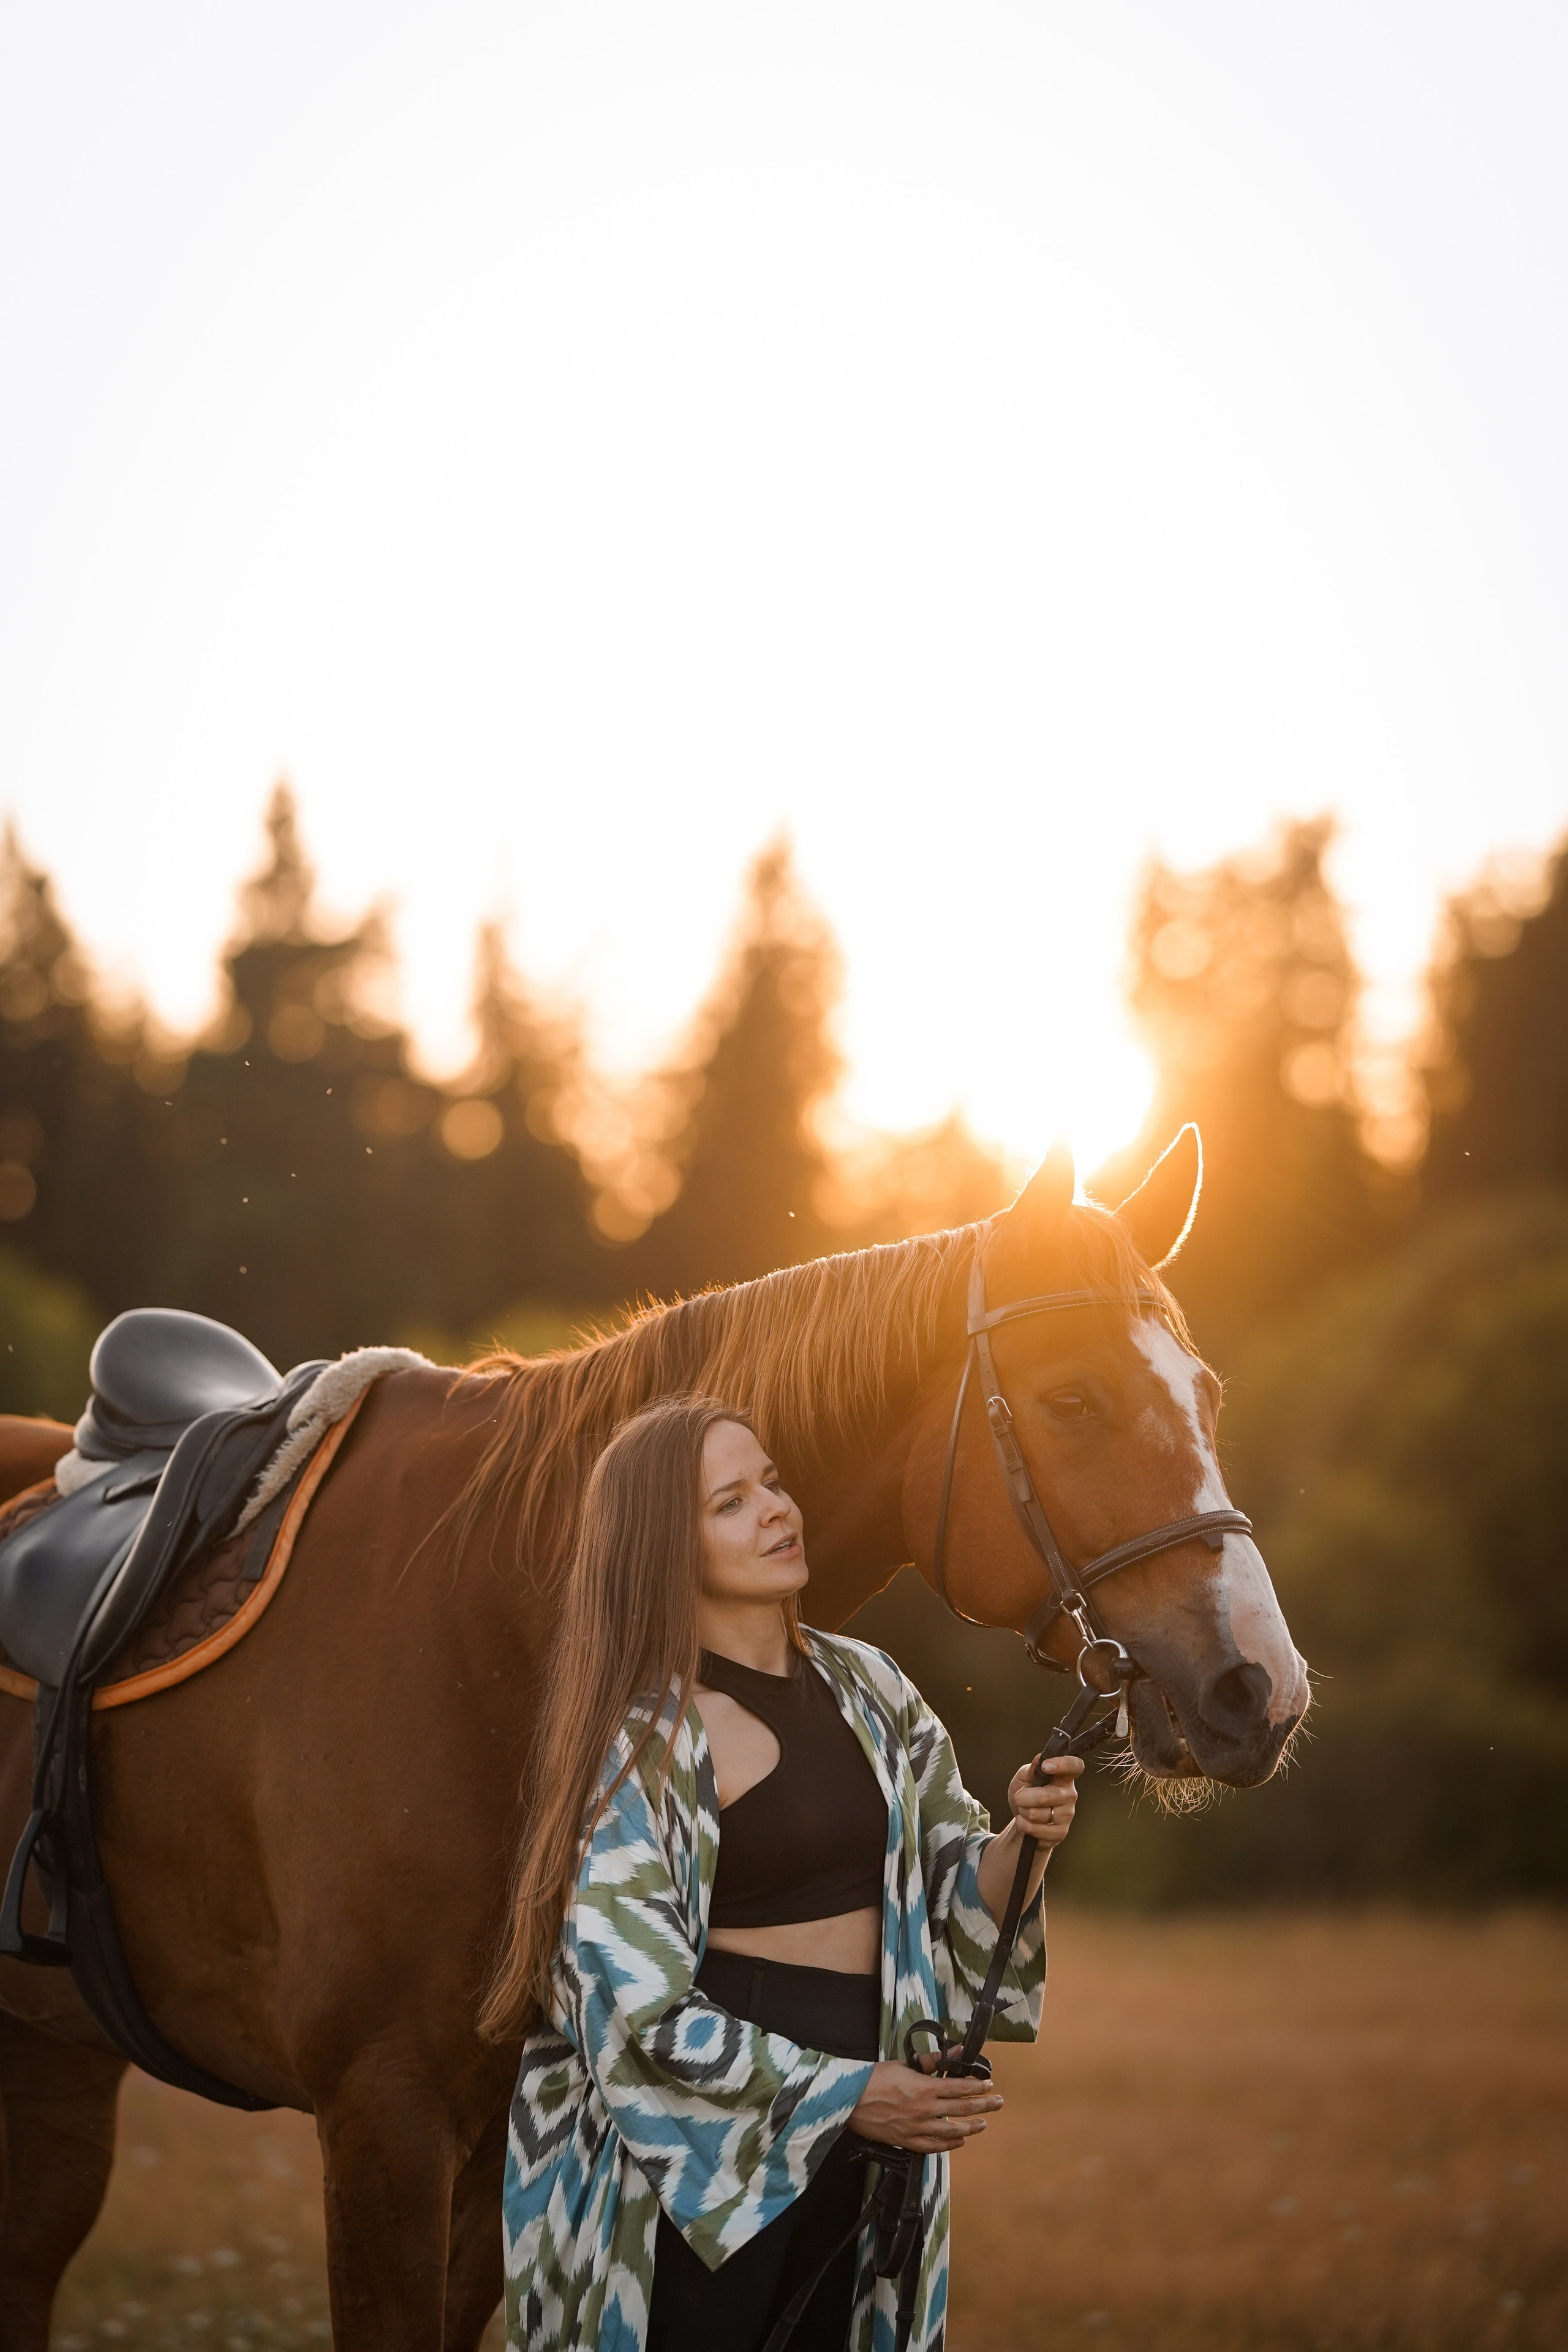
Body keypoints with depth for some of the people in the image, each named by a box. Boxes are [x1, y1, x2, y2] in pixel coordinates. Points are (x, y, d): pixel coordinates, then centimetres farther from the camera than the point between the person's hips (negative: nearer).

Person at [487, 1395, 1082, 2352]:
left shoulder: (868, 1690, 6)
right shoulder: (642, 1743, -12)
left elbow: (954, 1895, 11)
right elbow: (636, 2009, -16)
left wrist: (1023, 1840, -11)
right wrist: (843, 2092, -18)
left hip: (855, 2138, 6)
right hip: (711, 2147, -6)